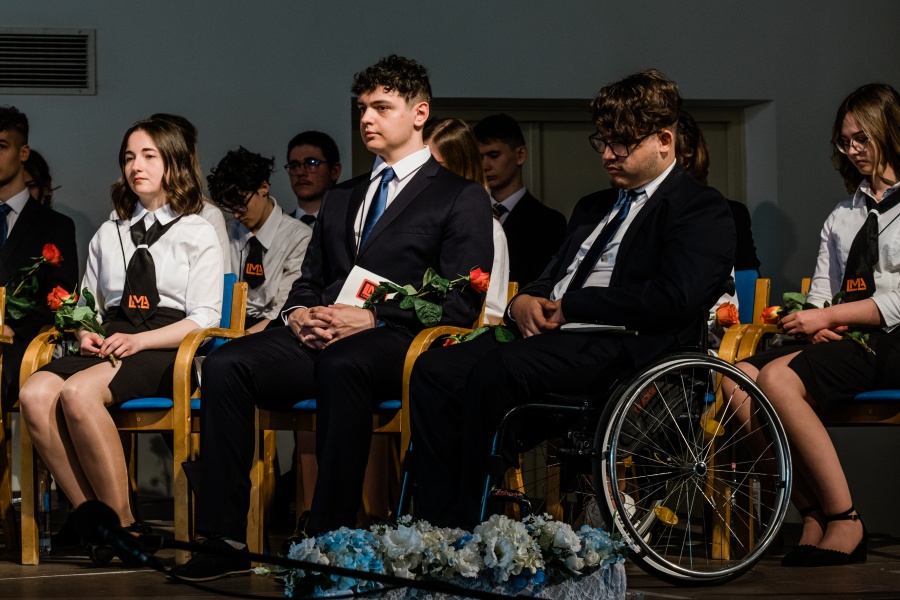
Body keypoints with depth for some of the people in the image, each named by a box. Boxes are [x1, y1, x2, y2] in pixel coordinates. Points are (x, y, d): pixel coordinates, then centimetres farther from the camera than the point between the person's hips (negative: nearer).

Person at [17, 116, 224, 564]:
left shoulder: (198, 233, 9)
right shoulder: (107, 236, 25)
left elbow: (204, 317, -1)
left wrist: (138, 341, -15)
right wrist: (87, 334, 0)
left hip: (164, 351, -5)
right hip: (107, 346, 5)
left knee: (78, 393, -35)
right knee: (35, 395, -28)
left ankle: (121, 524, -27)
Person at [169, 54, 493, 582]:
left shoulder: (462, 198, 9)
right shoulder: (342, 199, 30)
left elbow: (462, 302, -3)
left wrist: (370, 319, -13)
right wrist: (299, 314, 3)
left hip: (395, 342, -6)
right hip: (319, 337, 6)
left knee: (342, 364, -41)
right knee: (225, 364, -24)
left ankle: (331, 537, -38)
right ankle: (226, 538, -24)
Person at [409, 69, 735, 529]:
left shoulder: (703, 211, 2)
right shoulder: (596, 206, 31)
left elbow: (673, 300, -14)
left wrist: (568, 308, -10)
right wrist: (523, 303, 4)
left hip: (623, 348, -8)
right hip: (550, 336, 8)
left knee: (496, 371, -33)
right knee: (434, 368, -17)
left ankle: (471, 528, -25)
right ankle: (438, 529, -20)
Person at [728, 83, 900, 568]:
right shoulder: (841, 217, 27)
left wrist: (828, 317, -13)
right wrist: (815, 321, -4)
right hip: (841, 342, 7)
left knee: (779, 379, -32)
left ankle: (844, 525, -27)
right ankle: (814, 514, -22)